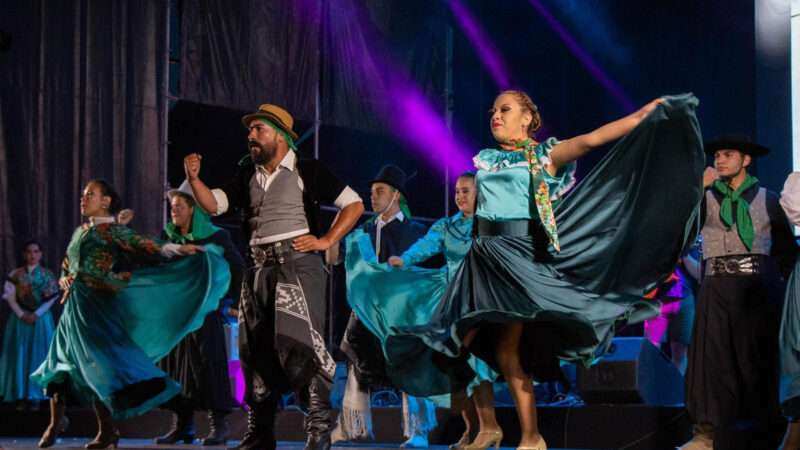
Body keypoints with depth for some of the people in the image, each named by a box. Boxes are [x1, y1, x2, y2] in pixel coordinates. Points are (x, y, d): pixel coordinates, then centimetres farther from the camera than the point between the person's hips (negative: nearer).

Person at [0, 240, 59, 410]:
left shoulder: (47, 274, 3)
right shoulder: (16, 274, 4)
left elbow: (51, 298, -3)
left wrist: (36, 314, -13)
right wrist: (22, 314, -13)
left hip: (41, 318, -1)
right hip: (20, 318, 1)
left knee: (38, 356, -2)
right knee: (20, 355, -2)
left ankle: (35, 396, 1)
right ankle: (21, 396, 2)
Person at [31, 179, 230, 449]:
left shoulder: (113, 231, -1)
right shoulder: (80, 232, 19)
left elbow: (143, 248, -12)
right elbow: (66, 267, 25)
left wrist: (175, 249, -26)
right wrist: (65, 281, 2)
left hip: (95, 306, -7)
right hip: (74, 306, 7)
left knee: (96, 364, -10)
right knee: (60, 364, 7)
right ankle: (55, 425, 17)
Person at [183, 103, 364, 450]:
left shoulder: (307, 171, 1)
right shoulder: (248, 176, 17)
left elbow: (354, 204, 0)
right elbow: (213, 205, 9)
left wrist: (326, 241, -7)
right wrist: (194, 178, -7)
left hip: (296, 265, -6)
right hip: (259, 269, 6)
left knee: (296, 342, -17)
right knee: (255, 348, 7)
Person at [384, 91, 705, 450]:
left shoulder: (544, 155, 2)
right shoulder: (486, 160, 18)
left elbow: (591, 139, -10)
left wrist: (645, 114, -19)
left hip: (520, 257, -5)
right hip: (485, 255, 5)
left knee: (507, 350, -14)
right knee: (463, 345, -1)